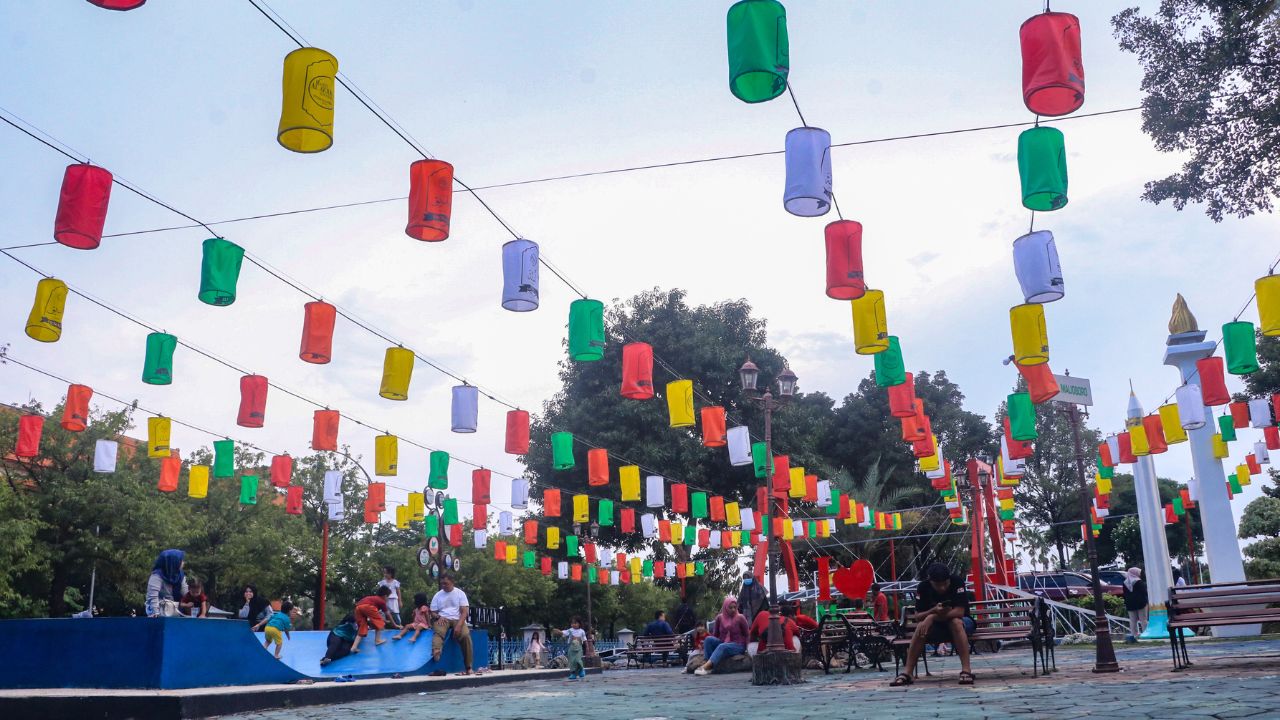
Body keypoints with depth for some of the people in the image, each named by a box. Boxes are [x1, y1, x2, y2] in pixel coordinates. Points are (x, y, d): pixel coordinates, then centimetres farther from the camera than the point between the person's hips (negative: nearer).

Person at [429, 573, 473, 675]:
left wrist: (459, 625, -20)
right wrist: (438, 617, -12)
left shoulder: (460, 593, 5)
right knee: (438, 632, -35)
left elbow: (464, 611, -4)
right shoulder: (438, 595, 12)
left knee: (465, 635, -32)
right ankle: (436, 652, -67)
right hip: (443, 619, 1)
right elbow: (433, 612, 13)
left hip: (457, 619, -1)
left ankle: (468, 667, -25)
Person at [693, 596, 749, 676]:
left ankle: (705, 667, -55)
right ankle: (708, 665, -36)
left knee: (722, 646, -36)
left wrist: (747, 647, -5)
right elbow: (715, 634, 10)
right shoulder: (719, 618, 2)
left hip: (738, 646, -4)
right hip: (722, 643, 4)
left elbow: (747, 634, 0)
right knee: (708, 639, -23)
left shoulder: (740, 618, -6)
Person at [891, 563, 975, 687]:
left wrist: (932, 617, -34)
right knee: (921, 626, -29)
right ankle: (907, 672, -30)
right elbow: (917, 616, -15)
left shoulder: (957, 582, -22)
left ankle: (966, 670, -40)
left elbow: (959, 612, -28)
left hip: (960, 622, -2)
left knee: (956, 622, -36)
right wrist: (934, 611, -35)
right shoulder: (923, 587, -14)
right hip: (936, 627, 2)